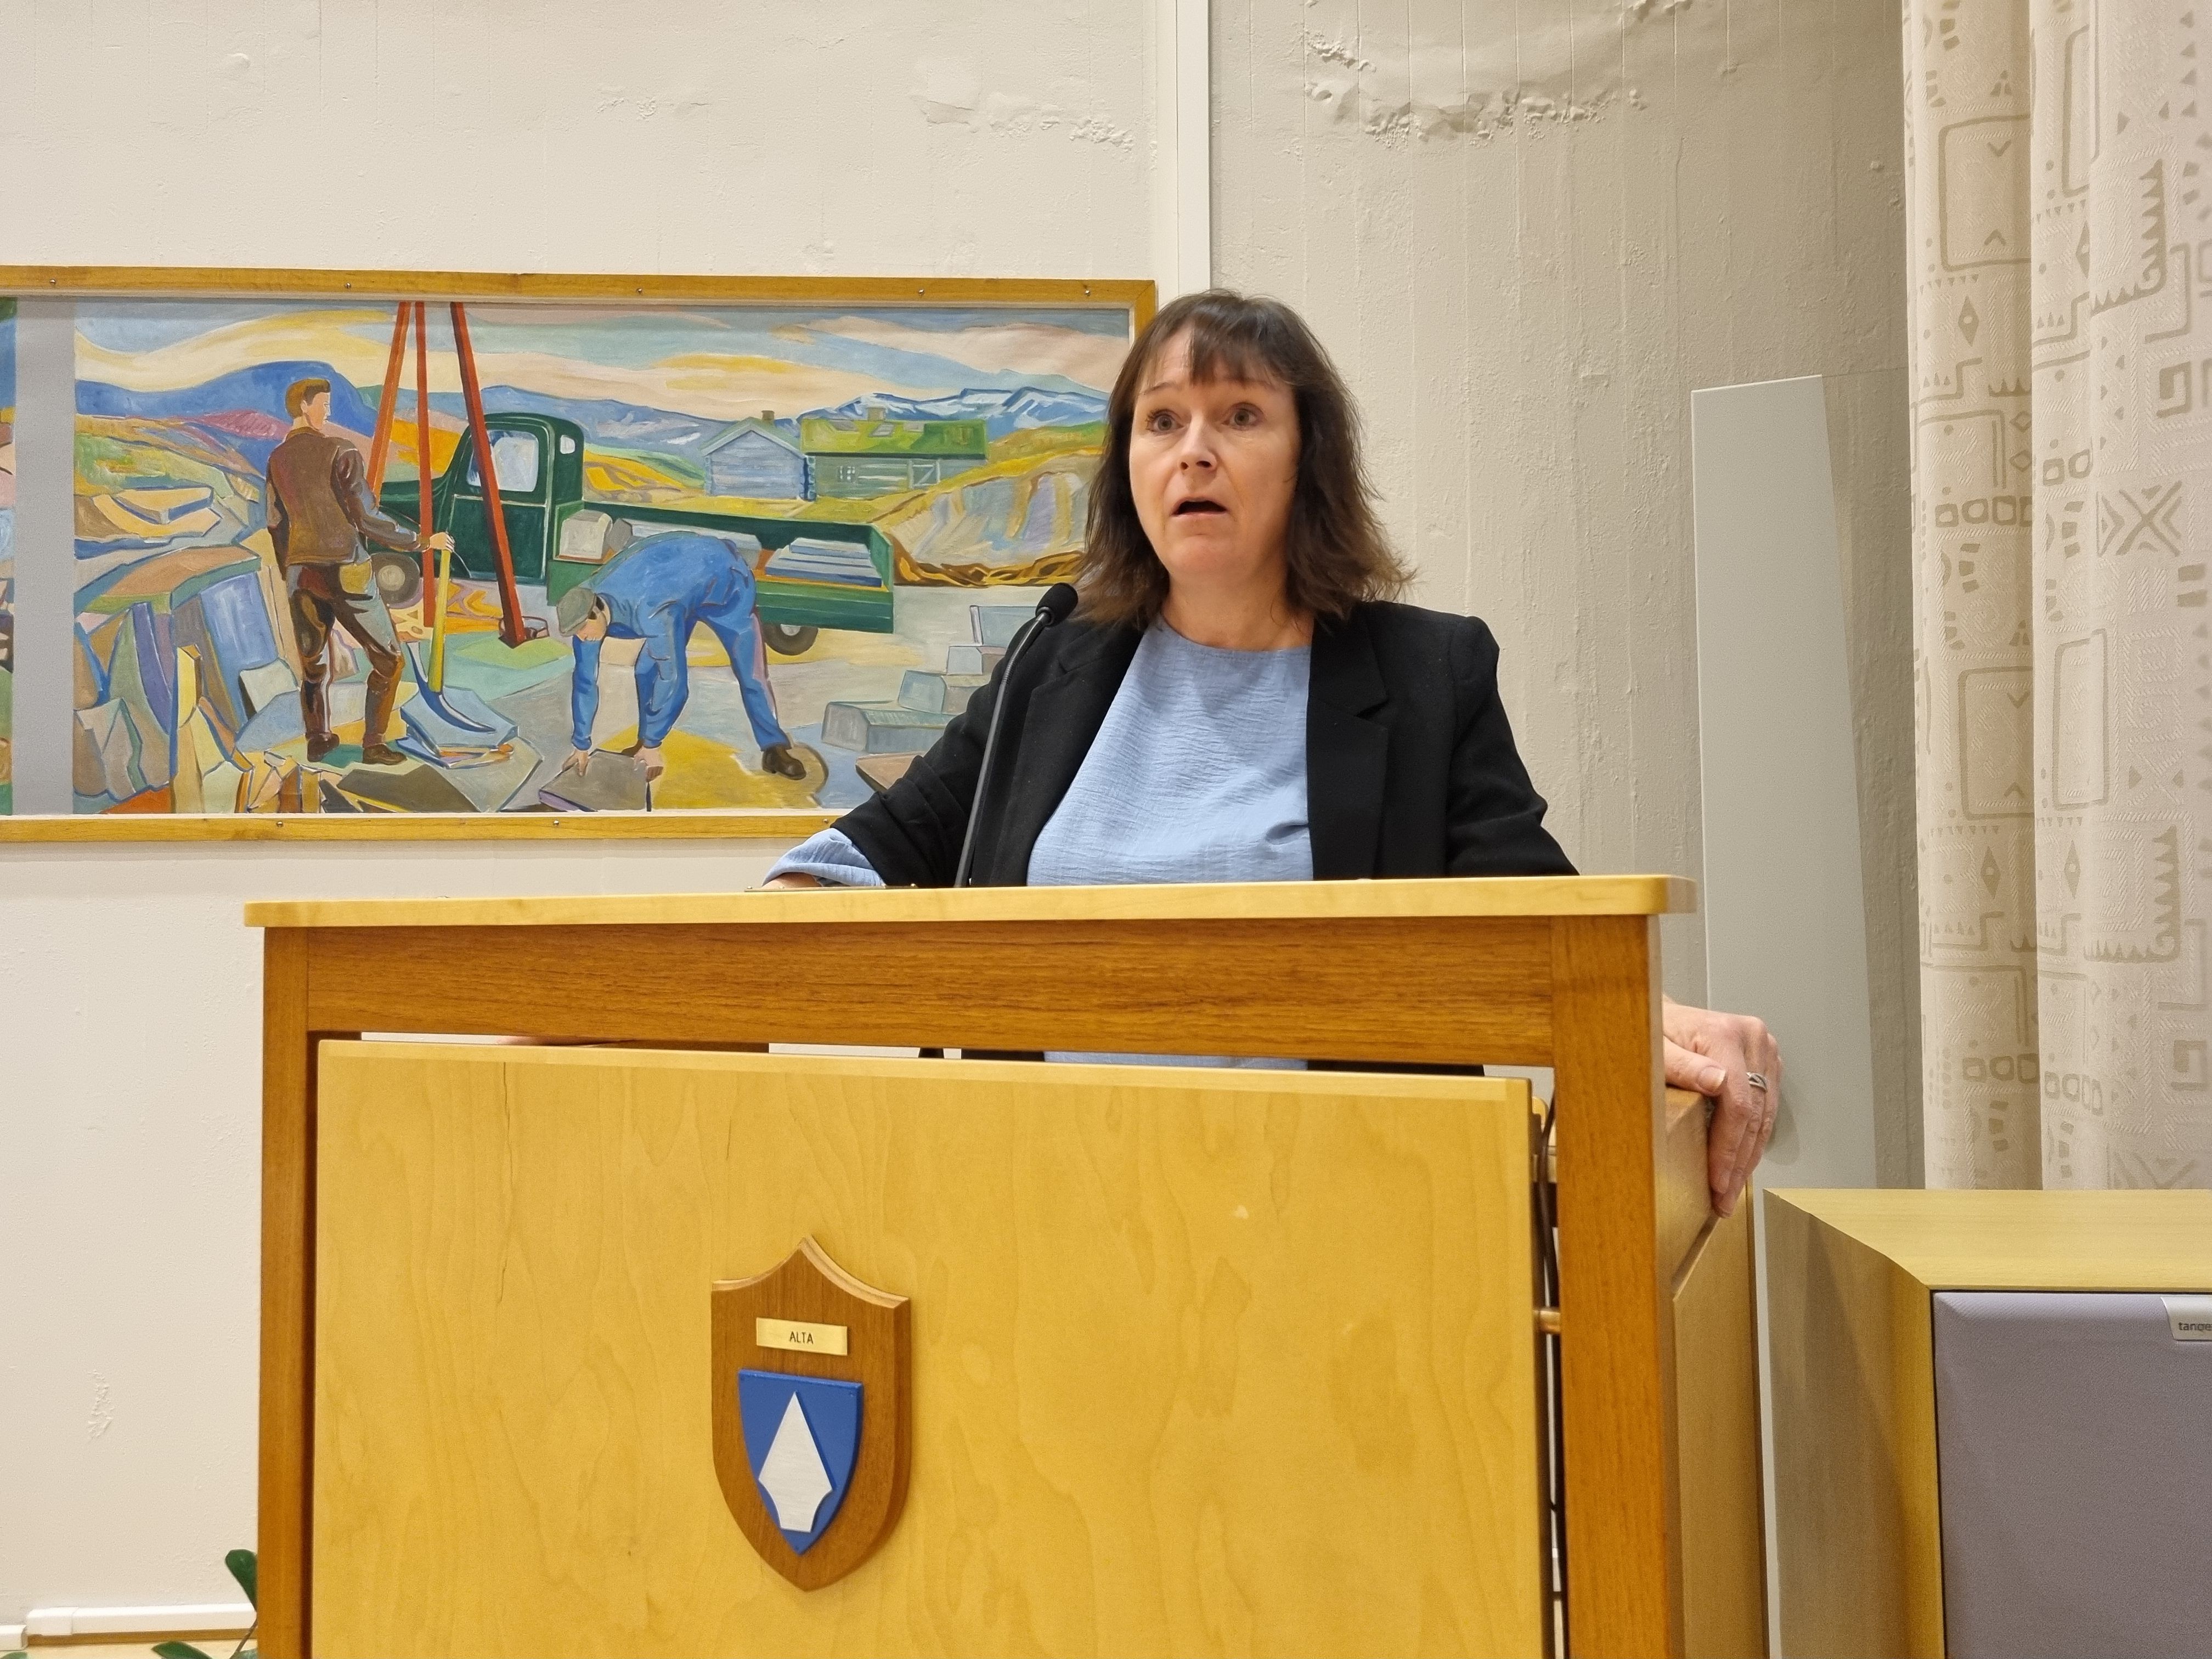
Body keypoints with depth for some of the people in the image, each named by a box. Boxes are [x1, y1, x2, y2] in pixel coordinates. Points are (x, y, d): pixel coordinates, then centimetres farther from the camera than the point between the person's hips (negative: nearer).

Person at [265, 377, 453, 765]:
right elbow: (366, 519, -14)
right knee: (387, 659, 5)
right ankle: (373, 745, 3)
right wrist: (421, 543, -7)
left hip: (301, 573, 6)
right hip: (345, 572, -6)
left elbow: (276, 524, 14)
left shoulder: (278, 459, 8)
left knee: (312, 661, 20)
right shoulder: (340, 451, -11)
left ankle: (318, 740, 24)